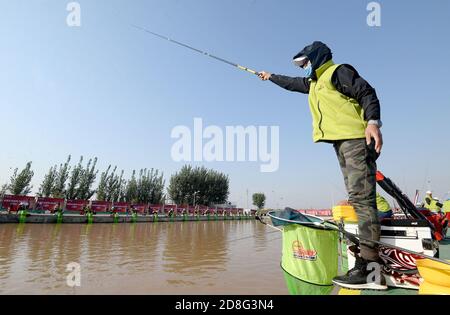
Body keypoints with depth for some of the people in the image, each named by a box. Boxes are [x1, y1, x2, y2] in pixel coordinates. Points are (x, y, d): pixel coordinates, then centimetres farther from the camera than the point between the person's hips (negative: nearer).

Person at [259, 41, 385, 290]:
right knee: (357, 198, 1)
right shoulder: (313, 83, 29)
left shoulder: (338, 71, 4)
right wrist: (270, 77, 58)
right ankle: (370, 264, 2)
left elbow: (367, 93, -6)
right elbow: (291, 83, 46)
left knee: (361, 197, -16)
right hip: (341, 143, 8)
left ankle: (369, 268, -17)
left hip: (356, 138, -8)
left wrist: (372, 122, -22)